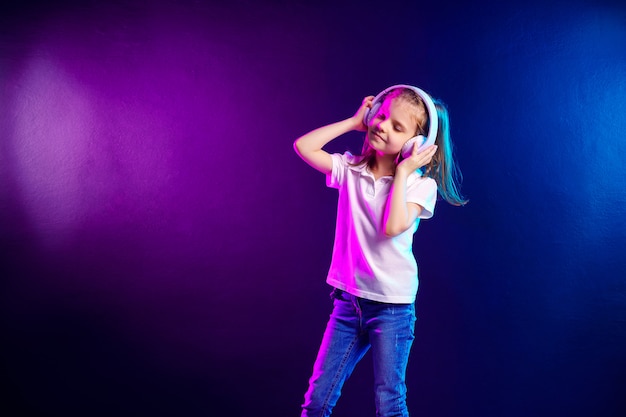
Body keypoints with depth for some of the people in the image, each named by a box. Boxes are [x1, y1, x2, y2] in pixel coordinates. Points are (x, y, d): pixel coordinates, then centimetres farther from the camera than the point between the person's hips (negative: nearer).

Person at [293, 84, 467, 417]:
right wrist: (354, 122, -2)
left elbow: (393, 227, -23)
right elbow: (303, 146, -6)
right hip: (348, 301, 3)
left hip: (392, 307, -3)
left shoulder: (419, 184, -8)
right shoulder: (350, 169, 2)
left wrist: (402, 172, -16)